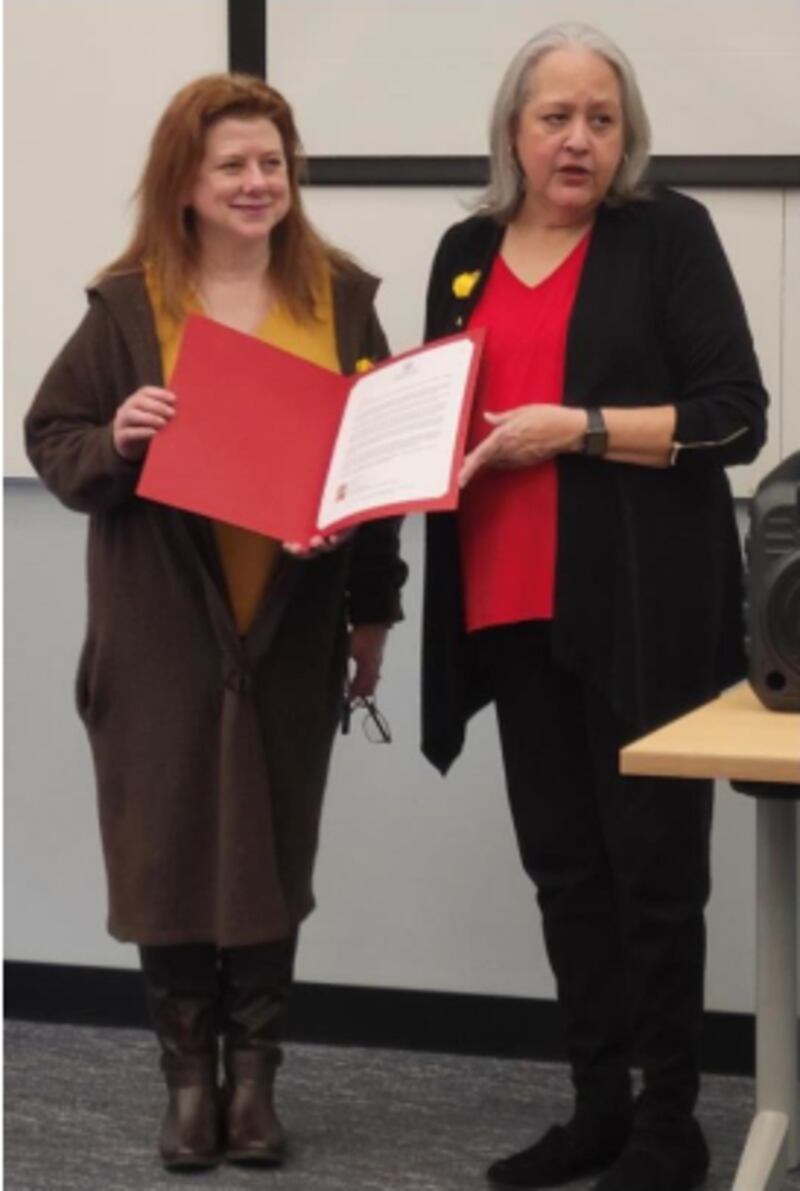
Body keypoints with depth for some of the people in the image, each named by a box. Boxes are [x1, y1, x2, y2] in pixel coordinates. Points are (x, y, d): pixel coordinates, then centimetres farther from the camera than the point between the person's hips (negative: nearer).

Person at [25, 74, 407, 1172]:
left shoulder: (341, 299, 2)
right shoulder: (128, 304, -3)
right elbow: (50, 438, 0)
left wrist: (375, 610, 8)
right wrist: (113, 440, -22)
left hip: (292, 626, 2)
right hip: (165, 625, -1)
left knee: (274, 847, 7)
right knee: (170, 845, 2)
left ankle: (256, 1074, 19)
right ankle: (191, 1076, 15)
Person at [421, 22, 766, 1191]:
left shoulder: (669, 233, -4)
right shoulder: (468, 251, 12)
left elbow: (737, 415, -10)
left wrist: (577, 427, -18)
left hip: (644, 610, -5)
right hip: (516, 609, 6)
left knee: (652, 864, 1)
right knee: (563, 865, 11)